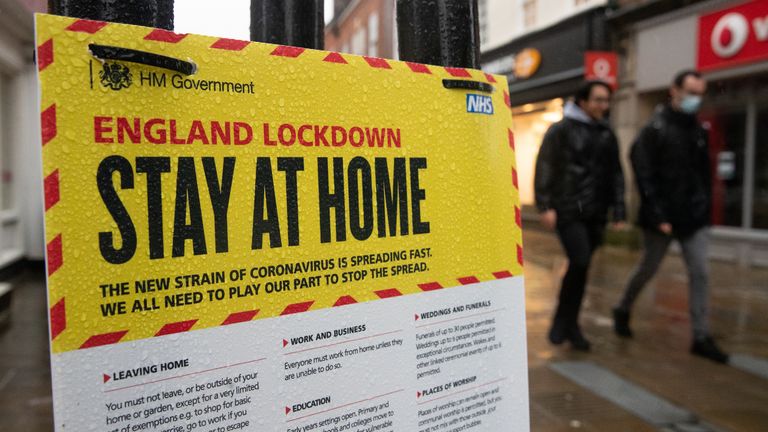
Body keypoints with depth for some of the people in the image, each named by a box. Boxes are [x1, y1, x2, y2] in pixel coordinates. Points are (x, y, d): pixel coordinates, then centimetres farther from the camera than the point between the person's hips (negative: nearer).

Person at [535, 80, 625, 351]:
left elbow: (615, 175, 17)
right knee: (580, 262, -16)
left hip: (594, 214, 5)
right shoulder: (561, 130, -1)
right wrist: (545, 206, -13)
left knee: (580, 267, 8)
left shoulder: (607, 136, 15)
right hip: (567, 210, -5)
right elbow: (544, 168, -6)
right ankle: (564, 321, 5)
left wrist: (619, 211, 9)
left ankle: (568, 324, 21)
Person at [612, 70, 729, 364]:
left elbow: (704, 174, 16)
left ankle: (701, 338, 9)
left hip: (693, 219, 5)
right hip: (662, 219, -5)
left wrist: (704, 207, 7)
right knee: (648, 270, 8)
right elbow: (644, 177, -14)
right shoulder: (655, 130, -9)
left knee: (699, 274, 2)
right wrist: (658, 216, -18)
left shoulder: (698, 131, 10)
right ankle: (623, 311, 32)